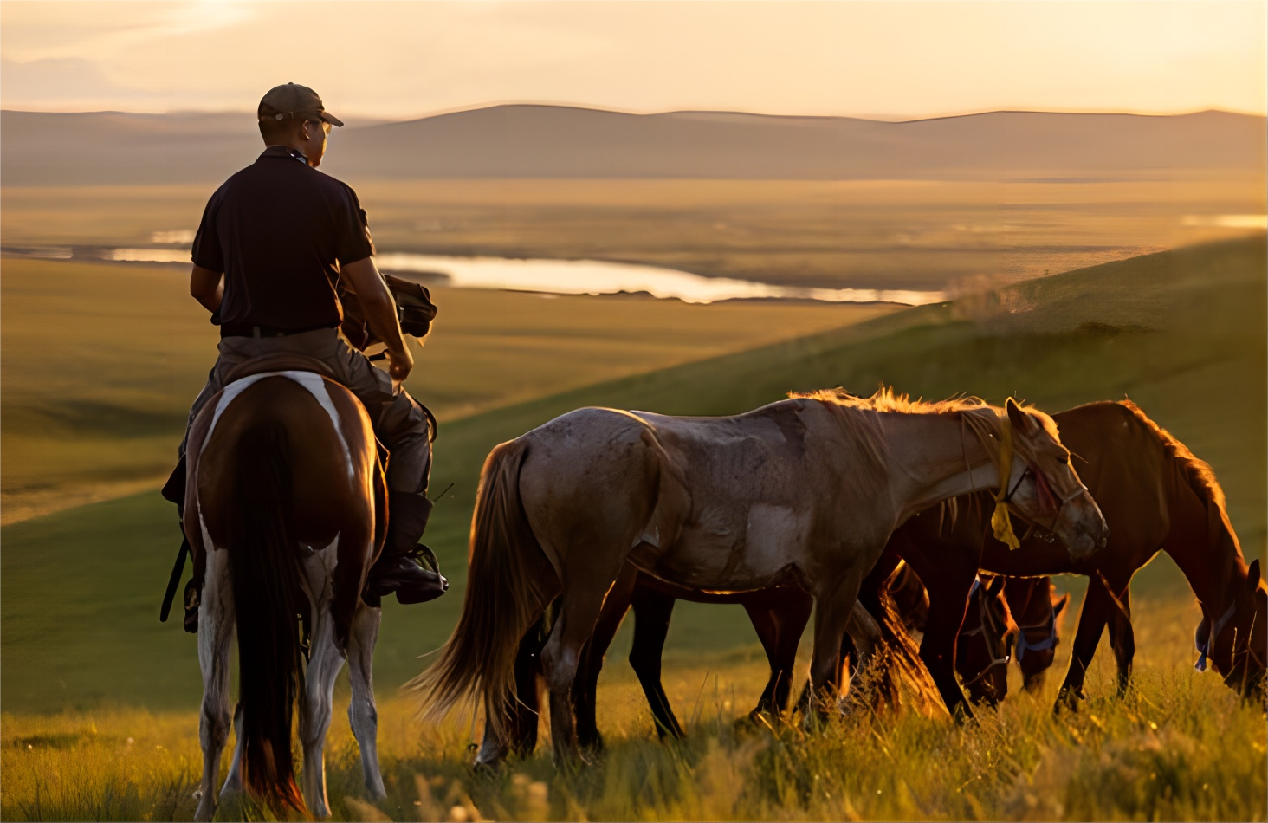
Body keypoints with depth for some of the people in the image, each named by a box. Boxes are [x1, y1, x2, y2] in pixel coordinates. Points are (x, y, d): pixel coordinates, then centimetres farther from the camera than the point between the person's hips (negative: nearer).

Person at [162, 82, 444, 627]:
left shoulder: (228, 195, 5)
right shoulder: (332, 196, -8)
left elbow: (201, 287, 14)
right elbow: (371, 293, -12)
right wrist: (398, 351, 6)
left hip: (239, 357, 3)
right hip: (315, 351, -3)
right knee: (409, 425, 18)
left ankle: (203, 583, 16)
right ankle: (398, 556, 7)